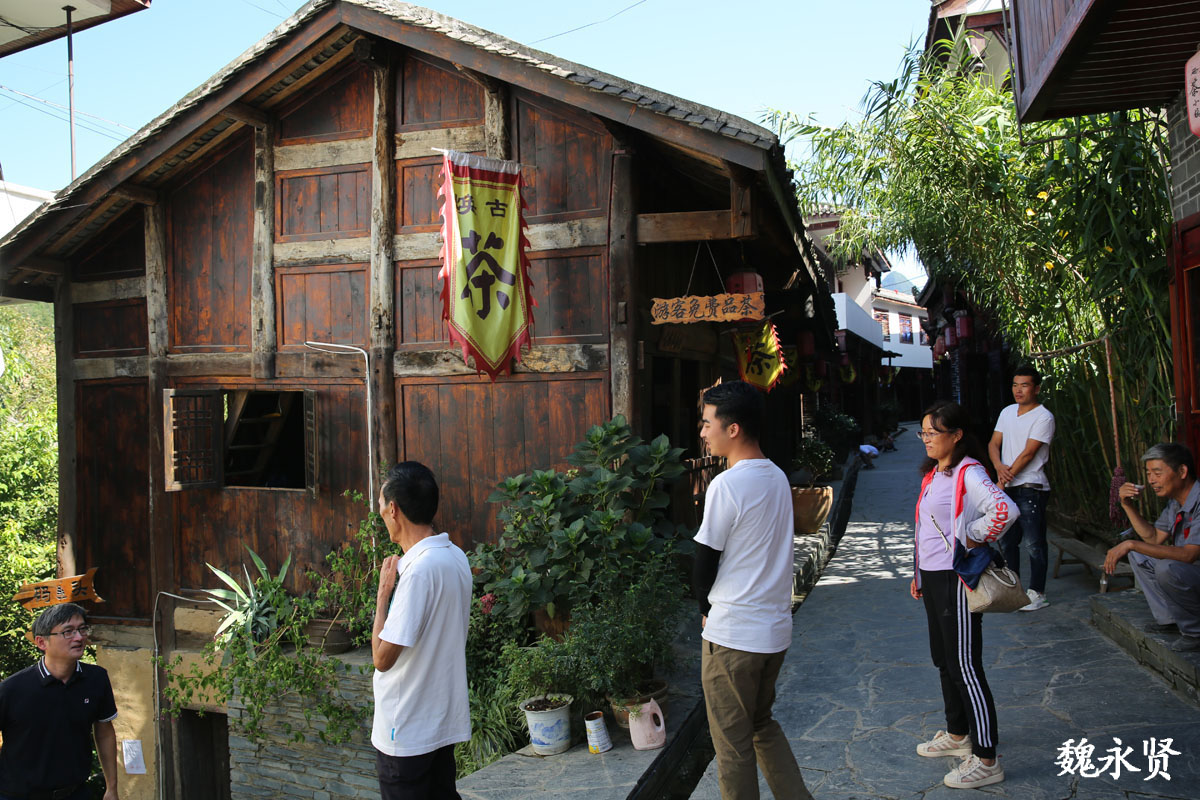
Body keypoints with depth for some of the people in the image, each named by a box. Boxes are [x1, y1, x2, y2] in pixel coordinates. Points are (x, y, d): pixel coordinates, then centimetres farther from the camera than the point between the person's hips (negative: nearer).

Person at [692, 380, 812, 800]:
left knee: (733, 743, 7)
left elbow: (705, 561, -13)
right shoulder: (777, 477, 6)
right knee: (762, 724, 24)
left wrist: (706, 611, 6)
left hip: (732, 636, -8)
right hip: (776, 627, 8)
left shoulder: (727, 485, -20)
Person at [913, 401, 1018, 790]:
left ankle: (986, 760, 4)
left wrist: (974, 537, -20)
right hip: (932, 578, 10)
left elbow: (1005, 510, -34)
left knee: (965, 666, -5)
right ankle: (957, 735, 36)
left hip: (955, 580, -10)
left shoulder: (969, 473, -16)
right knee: (944, 660, 19)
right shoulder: (933, 473, 13)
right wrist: (919, 574, 19)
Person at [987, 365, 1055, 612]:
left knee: (1034, 543, -5)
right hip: (1008, 489, 7)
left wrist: (1002, 482, -15)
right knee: (1008, 541, 14)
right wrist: (999, 466, -12)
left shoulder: (1043, 417, -10)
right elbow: (994, 444, 10)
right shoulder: (1007, 412, 13)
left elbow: (1027, 454, -15)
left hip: (1031, 488, -7)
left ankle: (1037, 593, 3)